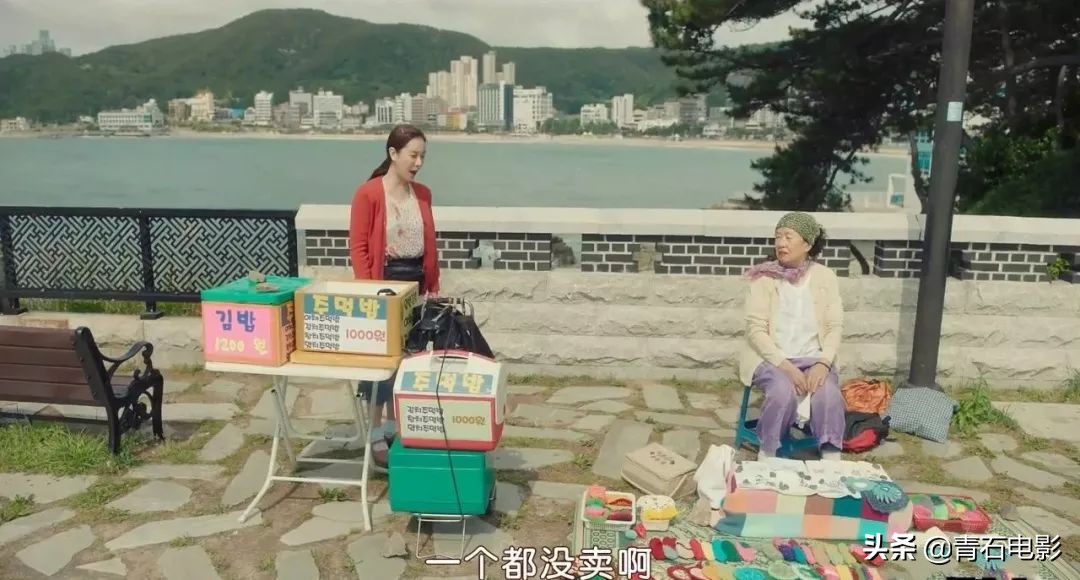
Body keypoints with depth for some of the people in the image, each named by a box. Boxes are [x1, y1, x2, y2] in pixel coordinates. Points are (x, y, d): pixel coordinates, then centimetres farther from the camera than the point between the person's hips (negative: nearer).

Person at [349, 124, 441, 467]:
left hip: (416, 283, 6)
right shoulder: (368, 193, -10)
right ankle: (376, 437, 12)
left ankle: (396, 426, 28)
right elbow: (358, 248, -10)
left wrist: (433, 287, 9)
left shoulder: (423, 194, 7)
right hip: (383, 282, -6)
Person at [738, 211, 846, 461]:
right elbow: (756, 329, -9)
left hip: (812, 358, 2)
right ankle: (767, 456, -11)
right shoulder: (764, 277, -4)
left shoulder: (825, 277, 2)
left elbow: (834, 326, 0)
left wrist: (823, 363, -18)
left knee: (829, 394, -28)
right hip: (772, 358, -2)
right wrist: (785, 366, -20)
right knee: (783, 391, -32)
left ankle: (832, 460, -12)